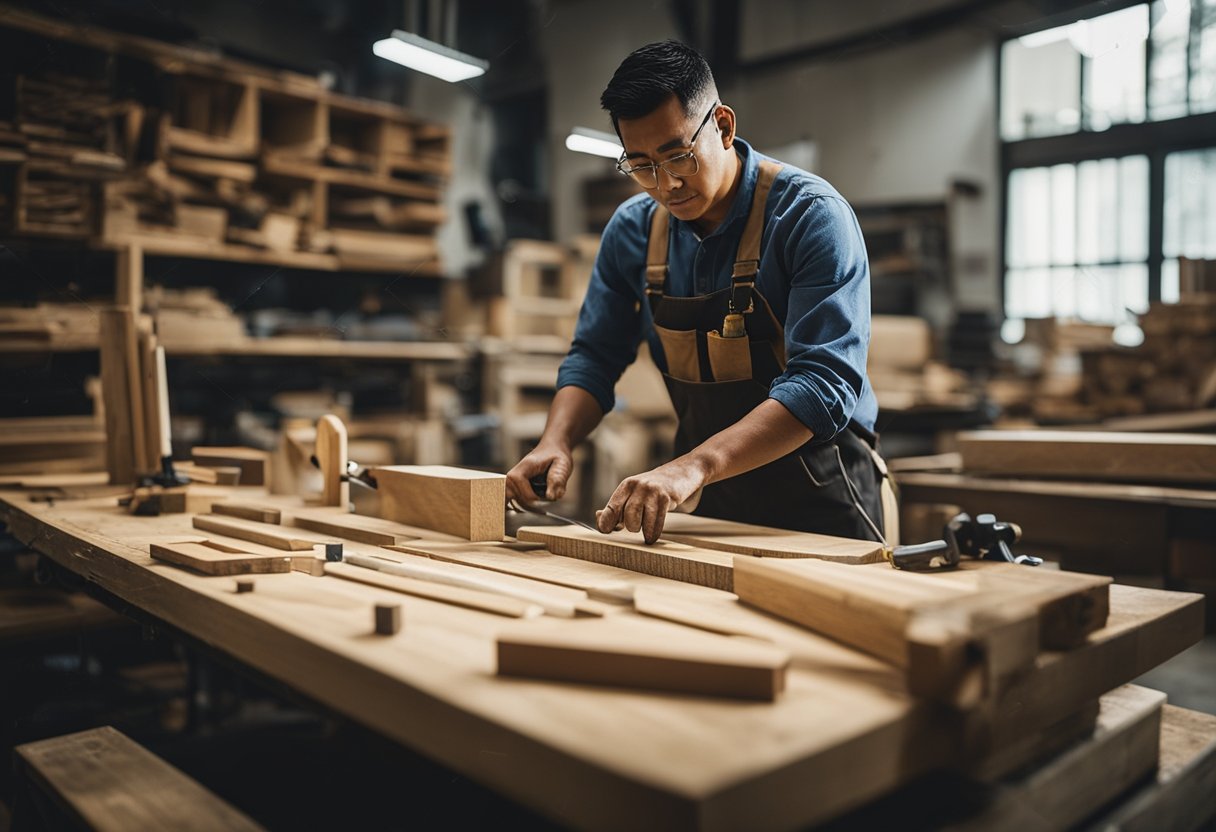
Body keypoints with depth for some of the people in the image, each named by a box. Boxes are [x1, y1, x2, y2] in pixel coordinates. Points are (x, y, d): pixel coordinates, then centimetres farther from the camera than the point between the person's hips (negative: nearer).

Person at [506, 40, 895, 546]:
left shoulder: (811, 215, -15)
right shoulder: (633, 229, 2)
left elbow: (824, 384, -25)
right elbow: (594, 357, 8)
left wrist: (697, 465, -38)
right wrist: (555, 442, -12)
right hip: (707, 505, 4)